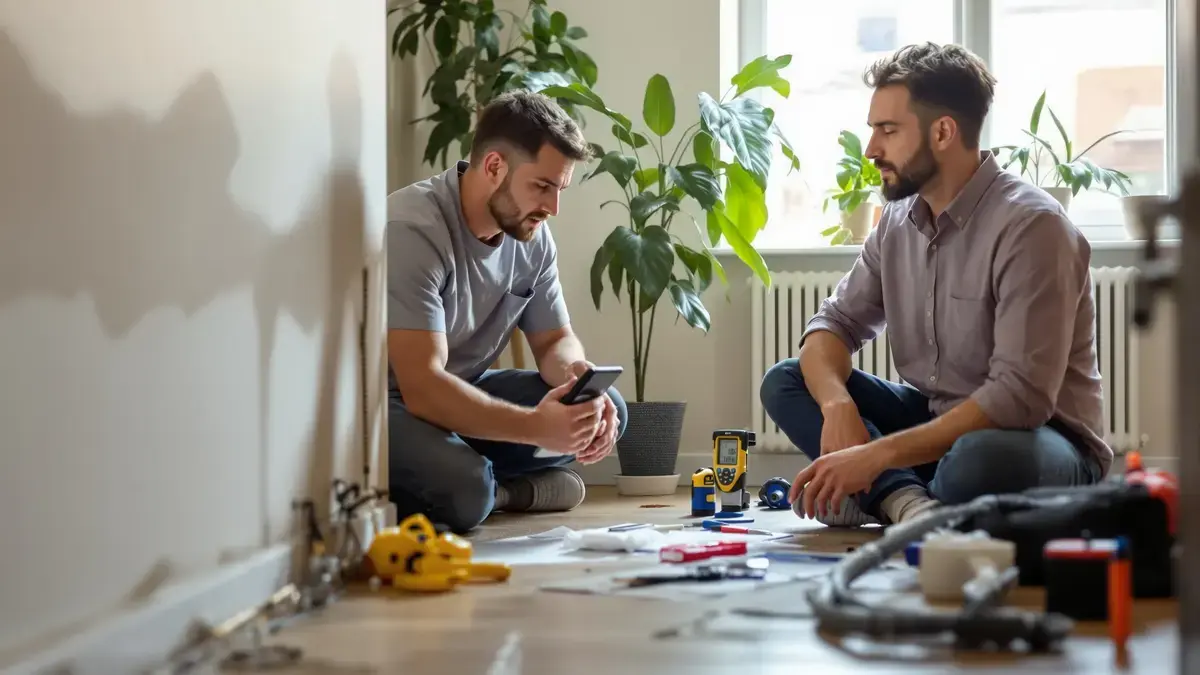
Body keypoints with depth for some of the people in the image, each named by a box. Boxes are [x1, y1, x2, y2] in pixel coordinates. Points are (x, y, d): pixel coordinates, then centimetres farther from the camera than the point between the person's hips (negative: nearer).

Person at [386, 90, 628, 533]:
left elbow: (555, 341, 8)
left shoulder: (533, 236, -2)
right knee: (463, 488, -36)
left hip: (463, 389, 8)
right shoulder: (413, 229, -25)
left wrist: (580, 377, -18)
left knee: (606, 410, -8)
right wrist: (536, 426, -42)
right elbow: (422, 388, -31)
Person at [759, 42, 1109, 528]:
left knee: (984, 459, -41)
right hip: (936, 420, 8)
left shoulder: (1030, 226, -21)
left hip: (1027, 438, -8)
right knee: (785, 381, -5)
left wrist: (876, 455, -31)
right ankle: (908, 501, -24)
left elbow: (1020, 397, -28)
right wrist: (838, 404, -20)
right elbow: (835, 323, 5)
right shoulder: (897, 220, 3)